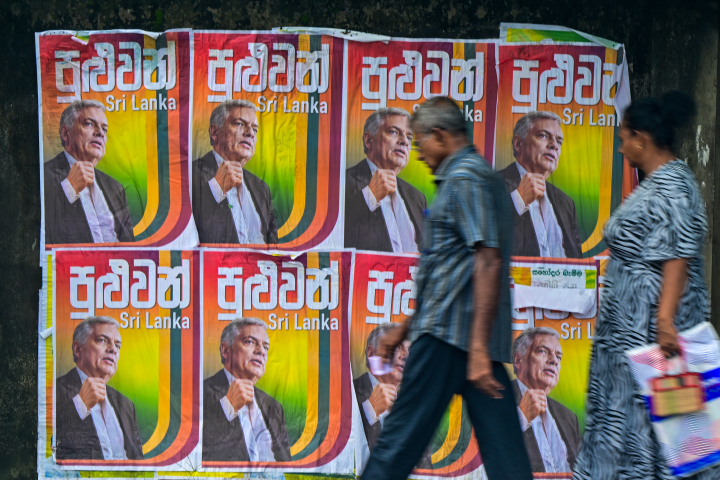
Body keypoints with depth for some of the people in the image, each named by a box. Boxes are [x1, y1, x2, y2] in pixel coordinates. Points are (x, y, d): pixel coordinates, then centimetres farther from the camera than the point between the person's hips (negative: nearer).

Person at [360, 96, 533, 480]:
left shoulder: (464, 179, -9)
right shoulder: (477, 176, 23)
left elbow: (488, 263, -20)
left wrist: (478, 347, -25)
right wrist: (406, 329, 30)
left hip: (449, 333, -10)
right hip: (472, 333, 10)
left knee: (403, 434, -3)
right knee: (501, 444, 4)